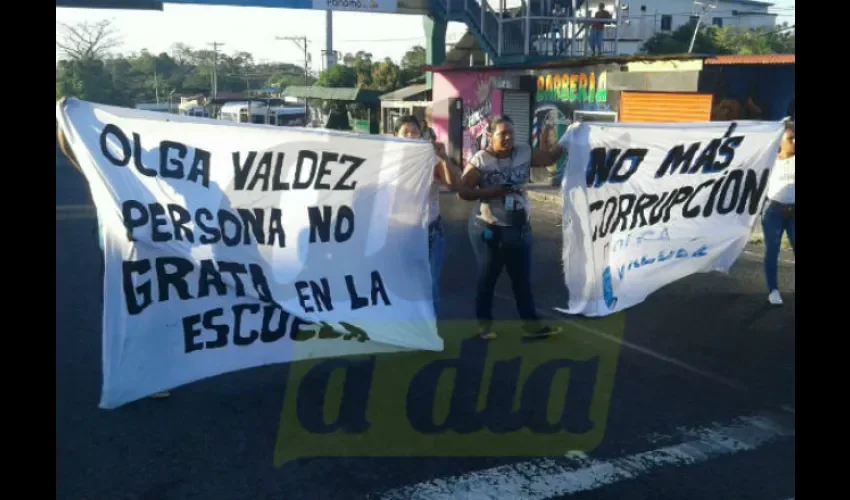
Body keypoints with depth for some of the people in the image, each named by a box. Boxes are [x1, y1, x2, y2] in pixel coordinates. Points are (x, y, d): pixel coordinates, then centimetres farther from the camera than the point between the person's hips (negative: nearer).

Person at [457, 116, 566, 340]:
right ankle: (484, 321, 23)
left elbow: (551, 157, 8)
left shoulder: (524, 153, 2)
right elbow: (462, 191, -13)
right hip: (488, 228, -3)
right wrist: (491, 192, -22)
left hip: (519, 227, 4)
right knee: (487, 276, 8)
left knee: (523, 277, 10)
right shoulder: (480, 160, -9)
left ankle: (531, 322, 18)